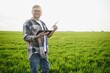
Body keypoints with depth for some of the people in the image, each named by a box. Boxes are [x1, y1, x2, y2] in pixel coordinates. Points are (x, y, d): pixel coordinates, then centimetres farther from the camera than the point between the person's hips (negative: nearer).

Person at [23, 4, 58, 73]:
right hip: (34, 52, -6)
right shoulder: (27, 23, -7)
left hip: (43, 51, 7)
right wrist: (37, 36, -29)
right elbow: (25, 37, -14)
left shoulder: (42, 23, 14)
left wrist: (53, 30, -5)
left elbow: (48, 35, 14)